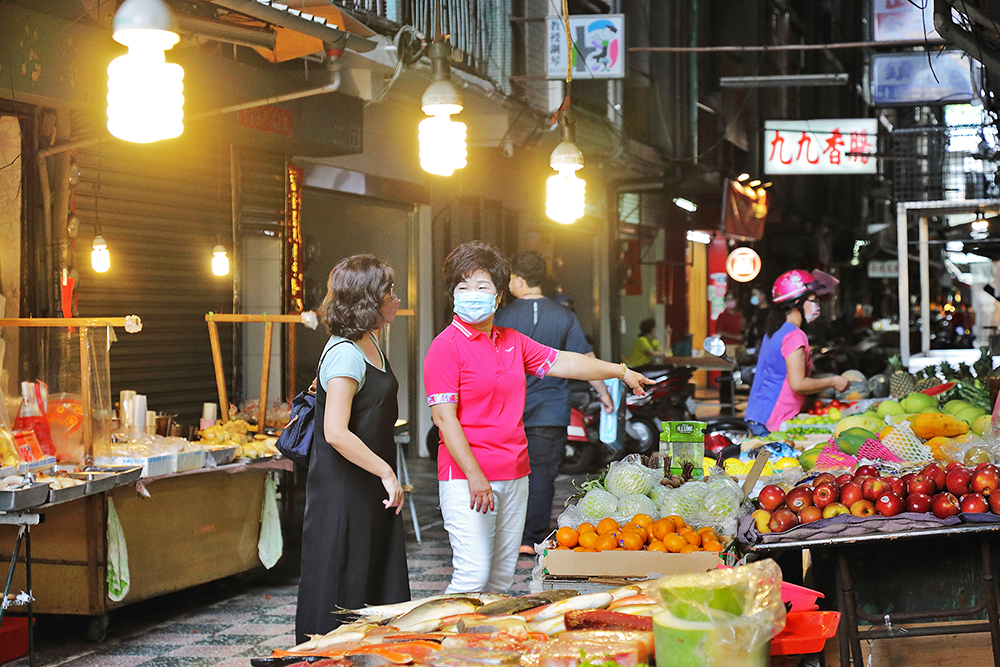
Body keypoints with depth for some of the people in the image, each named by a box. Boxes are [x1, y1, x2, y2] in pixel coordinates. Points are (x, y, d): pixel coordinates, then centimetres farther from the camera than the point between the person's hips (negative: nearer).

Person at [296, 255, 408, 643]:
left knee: (383, 592, 11)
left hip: (371, 489, 9)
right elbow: (336, 433, -28)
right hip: (343, 491, -9)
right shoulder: (344, 354, -19)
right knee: (342, 593, -2)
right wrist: (386, 473, -23)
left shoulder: (369, 343, 11)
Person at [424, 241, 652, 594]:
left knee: (503, 575, 11)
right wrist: (474, 476, -20)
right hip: (466, 478, -8)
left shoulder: (512, 341, 14)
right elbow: (444, 417, -14)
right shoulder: (446, 346, -8)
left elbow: (562, 362, 24)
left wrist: (620, 372, 28)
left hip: (515, 475, 8)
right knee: (473, 575, -13)